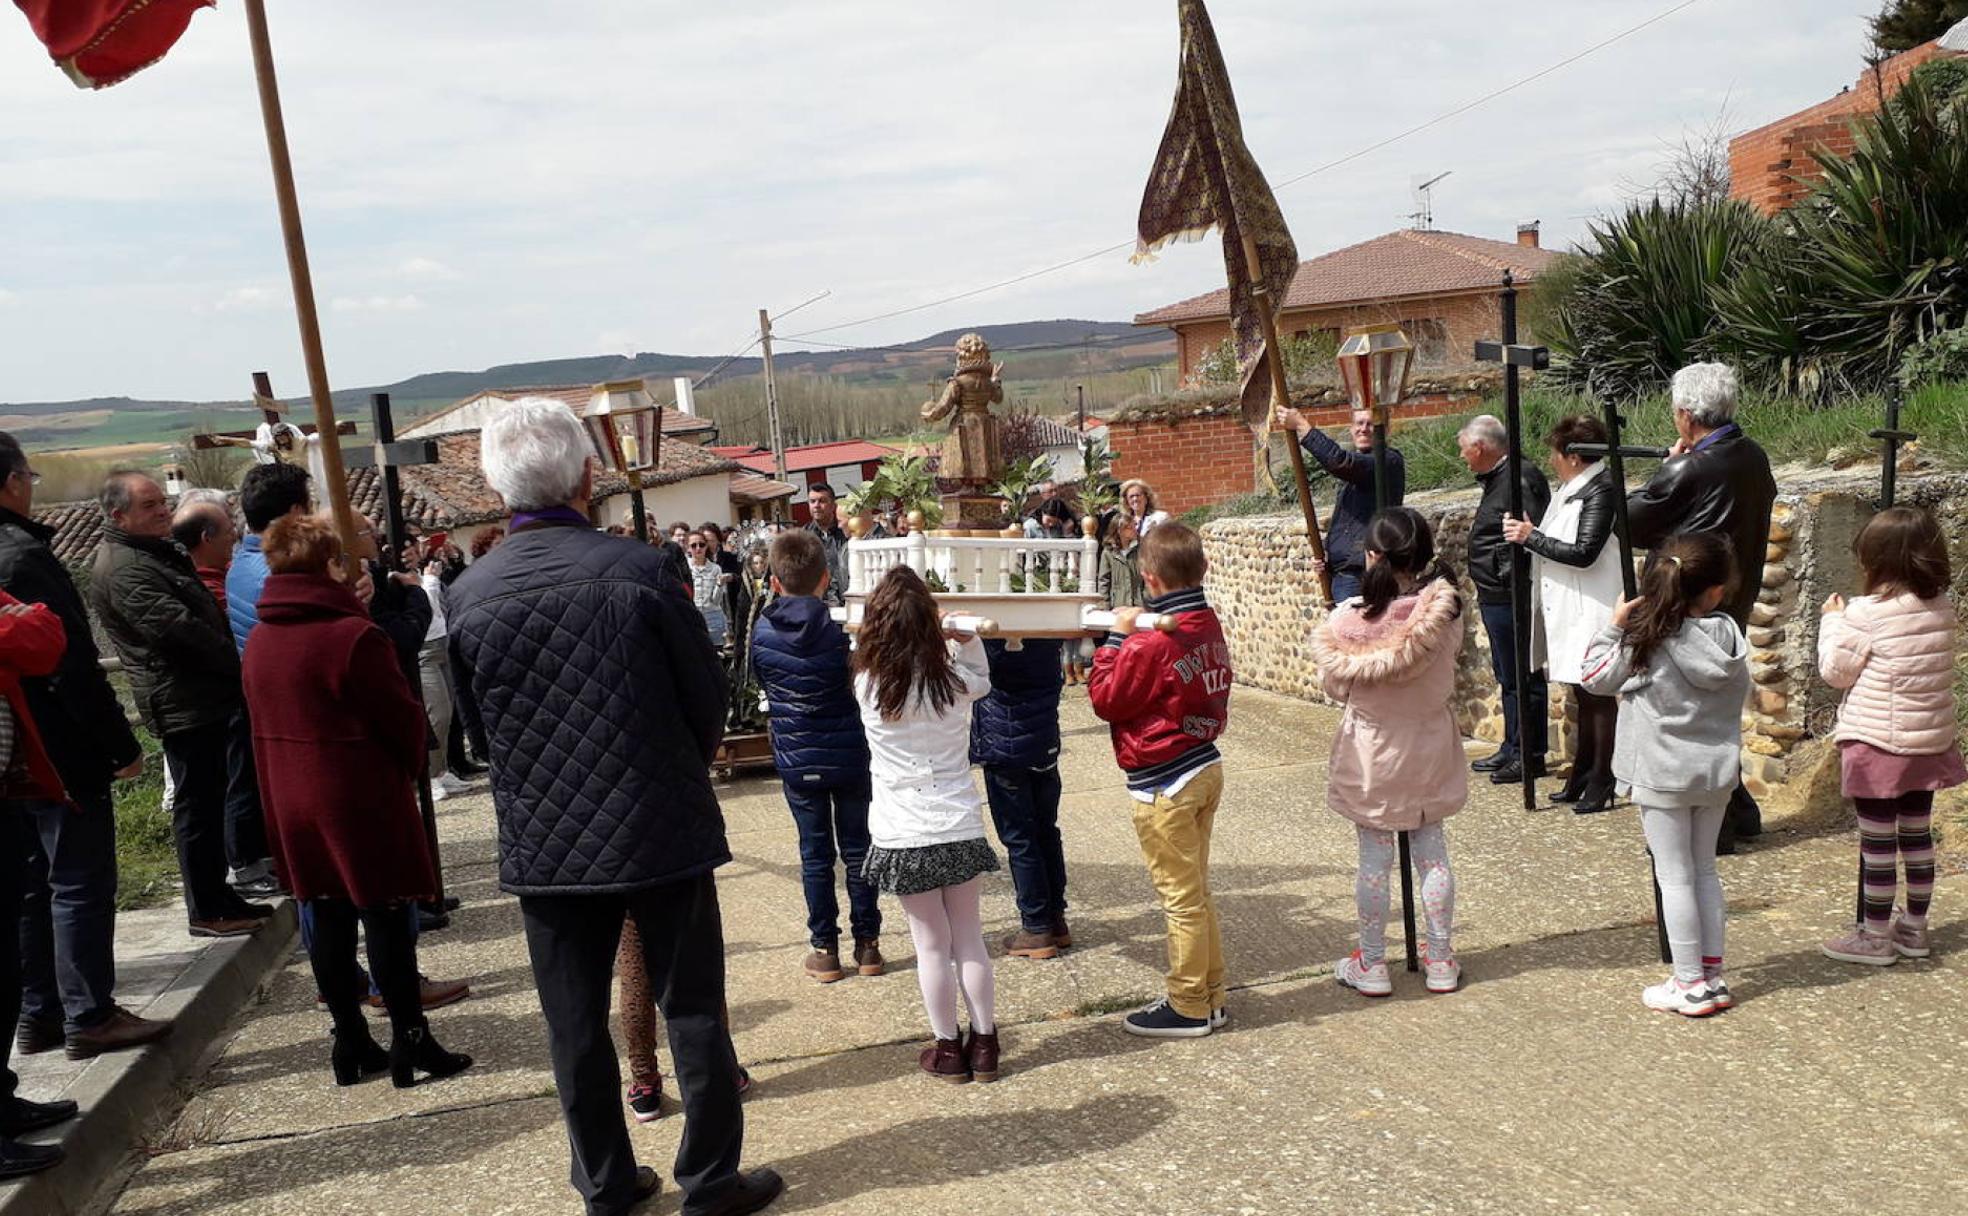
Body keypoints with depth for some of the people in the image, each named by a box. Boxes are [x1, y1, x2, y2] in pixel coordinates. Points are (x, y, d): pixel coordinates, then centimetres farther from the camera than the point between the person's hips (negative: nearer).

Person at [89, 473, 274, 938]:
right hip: (183, 704, -10)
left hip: (206, 697, 10)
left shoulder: (159, 551, 15)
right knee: (197, 804, -3)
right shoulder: (124, 571, -17)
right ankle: (206, 910, 6)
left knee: (207, 800, 16)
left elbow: (203, 615, 20)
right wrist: (239, 665, -14)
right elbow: (179, 629, -24)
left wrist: (235, 667, 10)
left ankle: (217, 896, 27)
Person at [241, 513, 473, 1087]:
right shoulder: (353, 635, -18)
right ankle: (411, 1045, 7)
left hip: (292, 799, 7)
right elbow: (402, 718, -12)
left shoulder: (259, 641, 6)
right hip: (362, 800, -7)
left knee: (329, 917, 12)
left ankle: (351, 1045, 20)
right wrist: (409, 766, 7)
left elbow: (263, 723, 13)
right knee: (386, 920, 1)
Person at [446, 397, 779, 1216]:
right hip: (662, 827, -2)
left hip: (542, 842, 3)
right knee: (693, 1009, 11)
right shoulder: (638, 571, -14)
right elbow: (707, 693, -6)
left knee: (575, 1022, 15)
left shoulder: (468, 596, -6)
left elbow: (478, 727, 5)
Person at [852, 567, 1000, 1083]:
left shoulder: (867, 685, -10)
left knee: (932, 945, 10)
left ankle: (949, 1050, 20)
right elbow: (982, 679, 17)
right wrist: (967, 637, 7)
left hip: (903, 836, -1)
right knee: (970, 939, 13)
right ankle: (984, 1045, 22)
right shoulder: (953, 681, -7)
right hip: (960, 828, 1)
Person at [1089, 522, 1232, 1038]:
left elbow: (1106, 699, -11)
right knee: (1197, 891, 19)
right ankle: (1210, 996, 29)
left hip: (1164, 783, -9)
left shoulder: (1150, 643, -23)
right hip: (1206, 766, 9)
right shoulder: (1209, 627, 3)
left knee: (1182, 897, 3)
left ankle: (1188, 1007, 16)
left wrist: (1116, 637, -5)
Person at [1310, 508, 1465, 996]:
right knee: (1432, 851, 14)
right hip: (1430, 743, 3)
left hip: (1371, 746, -2)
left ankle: (1371, 964, 20)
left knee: (1374, 857, 8)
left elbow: (1335, 685, -8)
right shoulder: (1446, 610, -13)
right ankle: (1440, 961, 25)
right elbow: (1453, 658, 5)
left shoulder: (1349, 618, -20)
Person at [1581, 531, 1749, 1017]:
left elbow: (1596, 676, -5)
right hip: (1717, 769, 5)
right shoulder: (1728, 636, -5)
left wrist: (1614, 626, 1)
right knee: (1704, 871, 17)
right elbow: (1737, 689, 11)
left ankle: (1690, 983, 9)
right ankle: (1713, 974, 23)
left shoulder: (1645, 640, -16)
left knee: (1675, 877, 3)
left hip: (1662, 775, -4)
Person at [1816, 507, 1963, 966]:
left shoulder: (1866, 614, -19)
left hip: (1878, 743, -6)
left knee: (1876, 841, 3)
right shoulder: (1942, 610, 0)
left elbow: (1835, 672, -10)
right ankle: (1914, 928, 27)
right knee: (1918, 833, 16)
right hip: (1930, 742, 7)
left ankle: (1876, 934, 11)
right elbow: (1929, 668, 13)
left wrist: (1833, 621, 3)